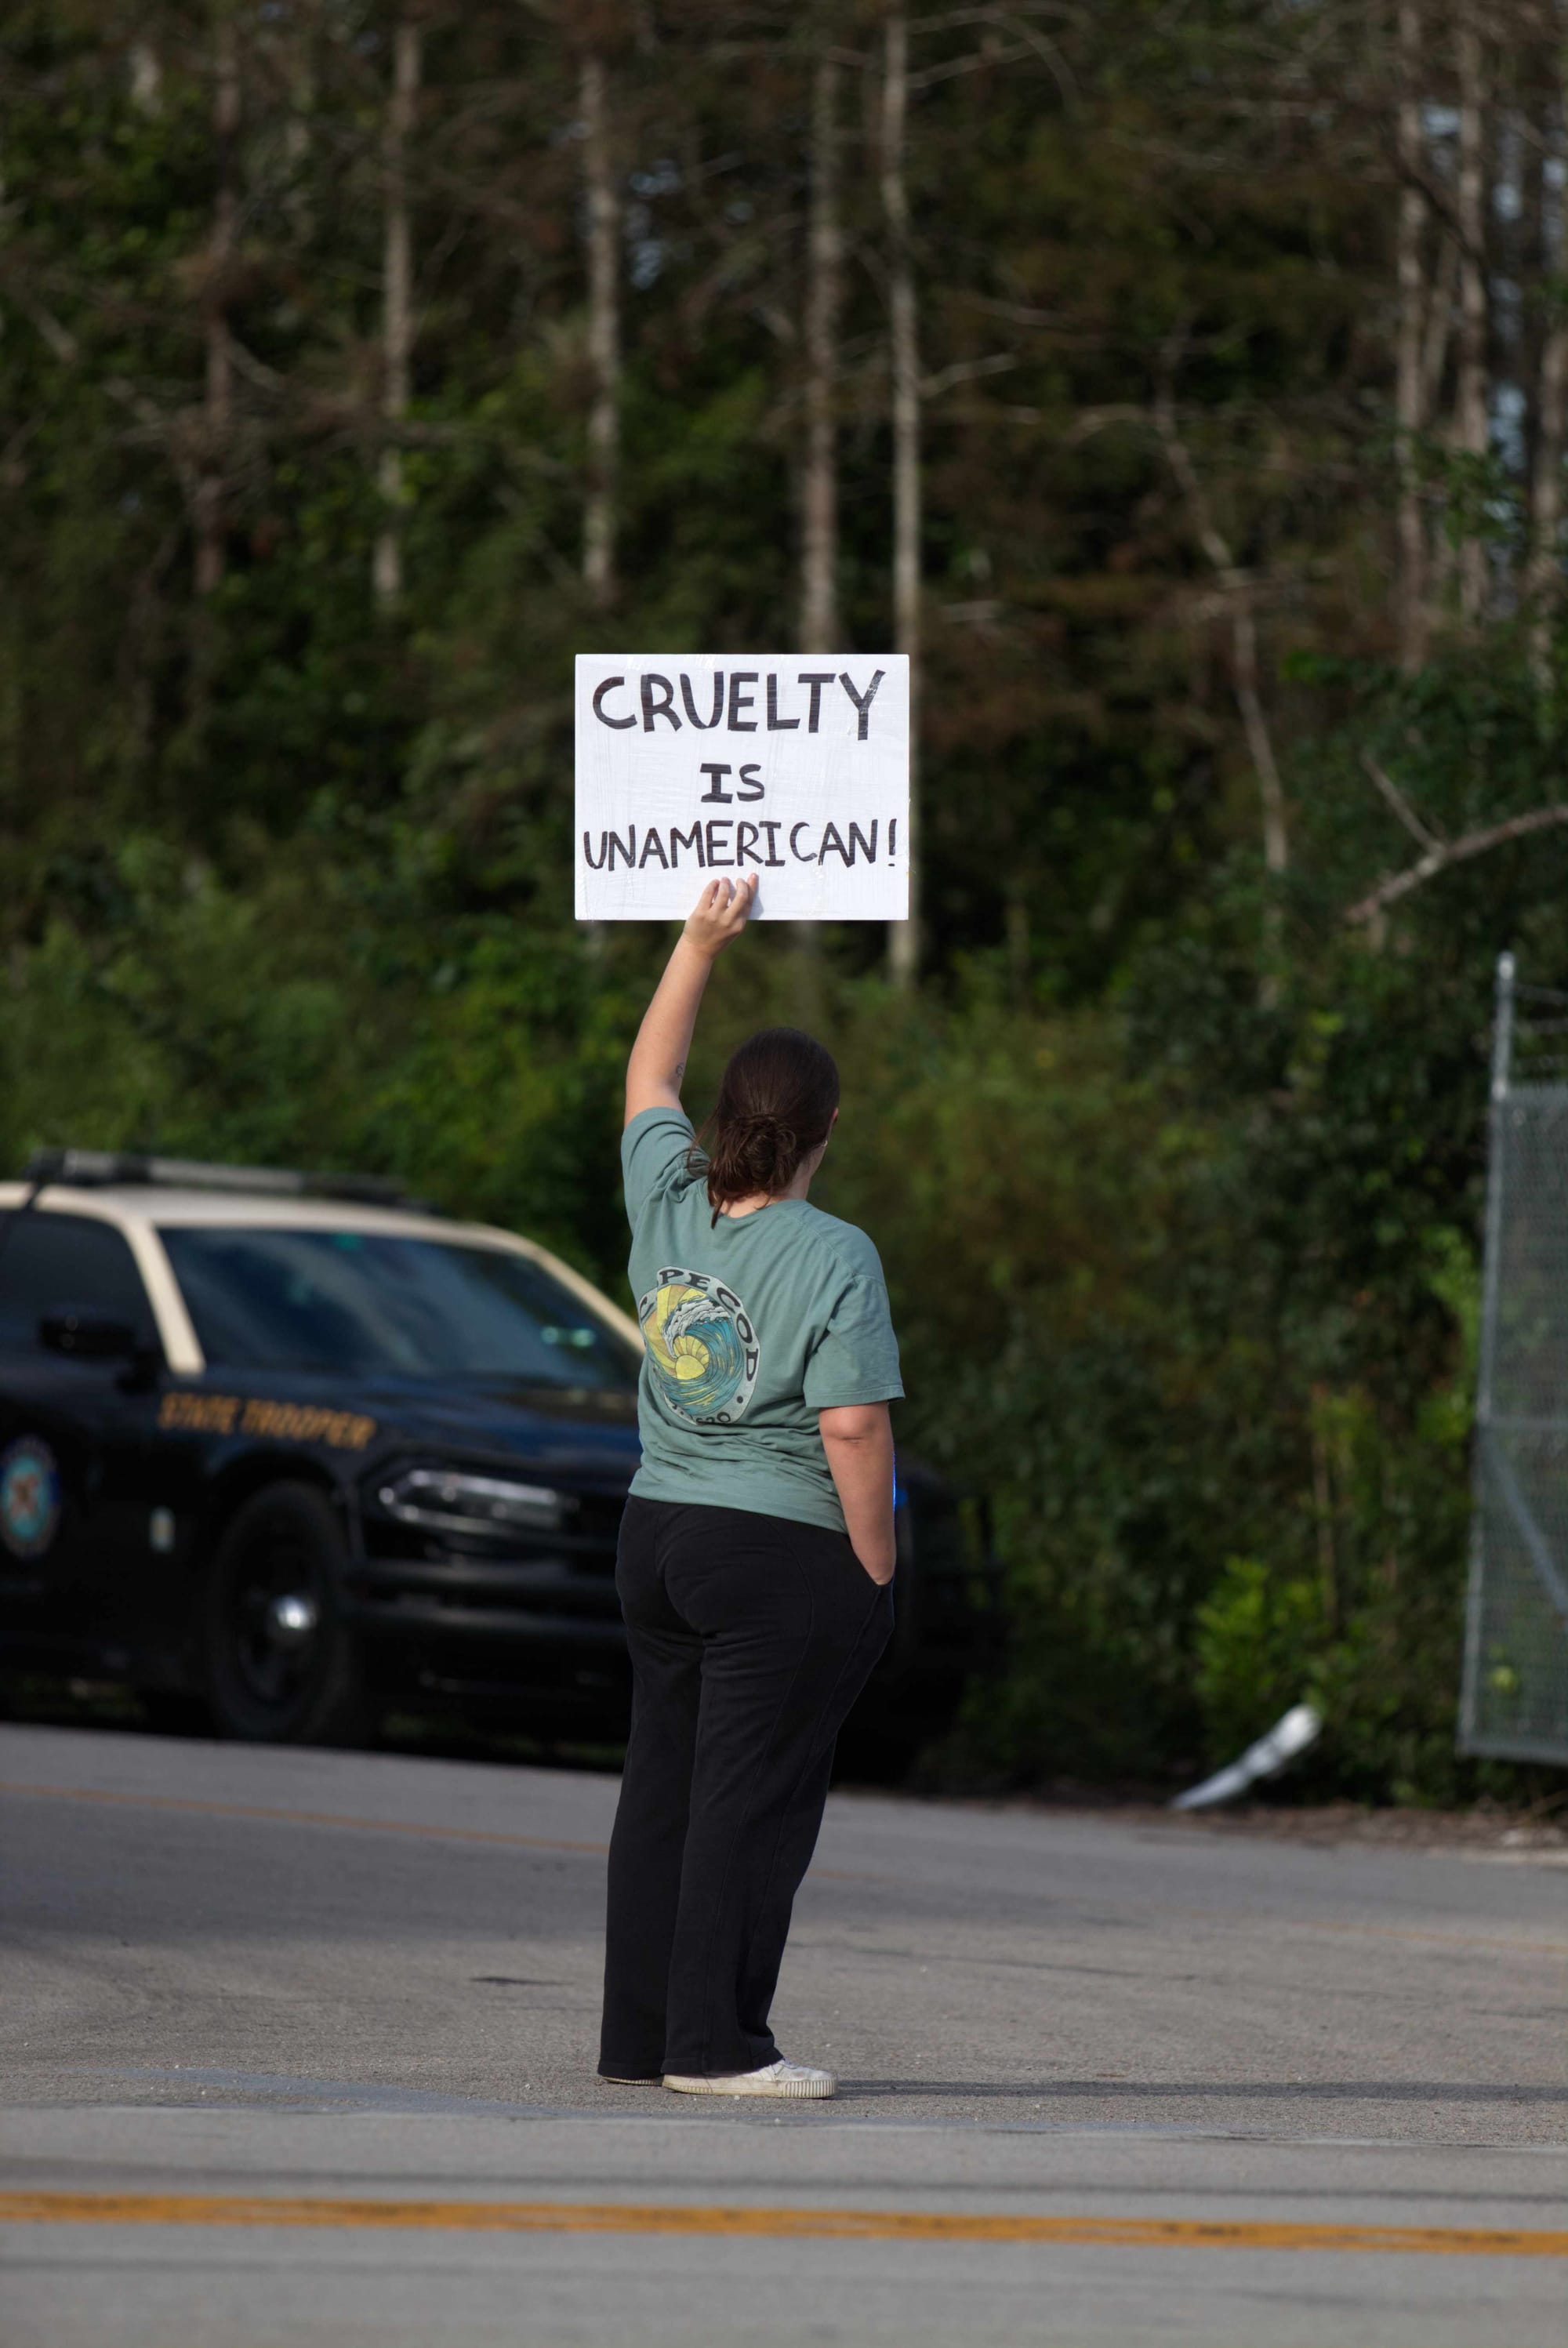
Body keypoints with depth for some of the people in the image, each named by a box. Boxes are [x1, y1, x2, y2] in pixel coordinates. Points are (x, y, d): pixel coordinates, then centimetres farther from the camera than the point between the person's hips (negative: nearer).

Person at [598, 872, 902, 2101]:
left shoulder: (668, 1207, 4)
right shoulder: (834, 1257, -13)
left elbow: (649, 1078, 22)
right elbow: (855, 1426, -16)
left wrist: (700, 946, 26)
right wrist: (876, 1573, -8)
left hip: (659, 1529, 7)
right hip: (786, 1551, -7)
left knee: (662, 1790, 12)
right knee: (753, 1801, -4)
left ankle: (639, 2034, 16)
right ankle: (713, 2042, -4)